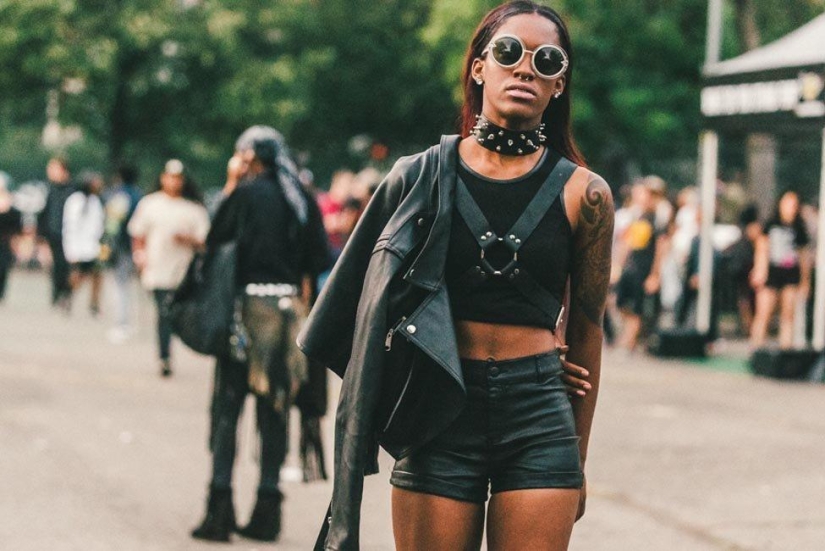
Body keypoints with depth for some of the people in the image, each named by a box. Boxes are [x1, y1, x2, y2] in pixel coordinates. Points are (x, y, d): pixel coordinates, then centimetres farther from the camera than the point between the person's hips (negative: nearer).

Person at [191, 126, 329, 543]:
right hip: (289, 307, 4)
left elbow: (214, 241, -2)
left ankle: (220, 506, -4)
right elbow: (315, 262, 8)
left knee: (228, 404, 1)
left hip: (249, 305, -4)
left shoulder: (246, 193, -6)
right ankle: (267, 508, 9)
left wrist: (230, 186, 5)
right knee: (274, 409, 8)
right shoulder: (303, 200, 8)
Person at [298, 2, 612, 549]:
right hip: (439, 419, 1)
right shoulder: (421, 178, 3)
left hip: (539, 420, 0)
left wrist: (577, 460, 10)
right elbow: (378, 311, 11)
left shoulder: (582, 193, 2)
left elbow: (585, 333, 7)